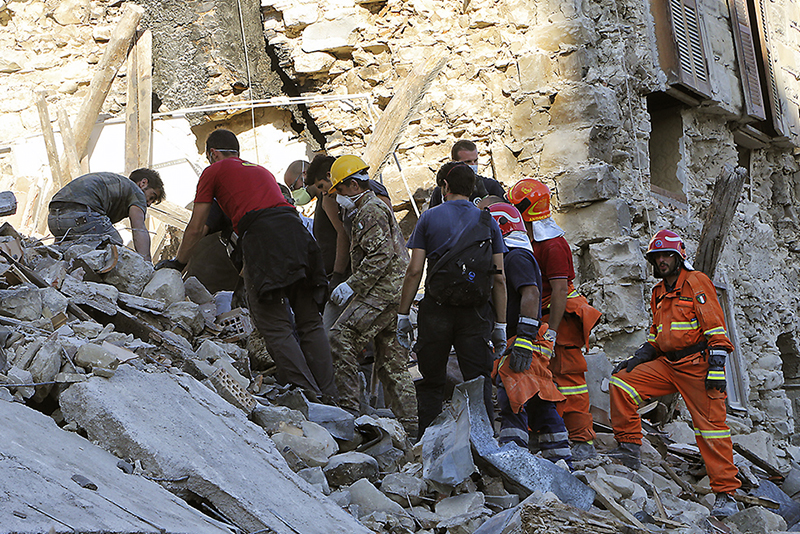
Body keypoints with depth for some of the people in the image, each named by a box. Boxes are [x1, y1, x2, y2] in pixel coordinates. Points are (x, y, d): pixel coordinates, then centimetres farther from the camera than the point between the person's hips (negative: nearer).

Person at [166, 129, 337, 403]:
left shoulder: (214, 171, 18)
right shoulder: (262, 170, 36)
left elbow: (196, 229, 20)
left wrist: (177, 262, 36)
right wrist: (247, 270, 49)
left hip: (261, 236, -6)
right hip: (296, 231, 6)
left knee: (275, 327, -7)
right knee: (310, 322, 8)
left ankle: (308, 394, -17)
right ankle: (329, 397, 3)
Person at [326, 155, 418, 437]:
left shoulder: (371, 212, -9)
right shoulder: (371, 210, 25)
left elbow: (380, 256, -20)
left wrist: (351, 286, -18)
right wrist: (352, 287, 23)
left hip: (381, 294, -11)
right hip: (393, 294, 11)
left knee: (341, 339, -15)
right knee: (391, 359, 10)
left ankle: (349, 407, -17)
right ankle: (410, 423, 11)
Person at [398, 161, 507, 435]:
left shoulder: (429, 218, 3)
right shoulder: (488, 222, 7)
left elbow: (414, 271, -2)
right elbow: (499, 279, 3)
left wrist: (403, 315, 4)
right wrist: (500, 325, 7)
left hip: (436, 309, -1)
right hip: (476, 311, 1)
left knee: (431, 384, 8)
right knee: (479, 382, 3)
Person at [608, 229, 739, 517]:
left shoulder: (696, 282, -5)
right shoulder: (659, 293, 19)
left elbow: (715, 326, -11)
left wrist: (716, 367, -18)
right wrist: (638, 358, 11)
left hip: (698, 364, -7)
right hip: (667, 364, 7)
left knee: (710, 426, -7)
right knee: (621, 381, -7)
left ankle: (725, 493, -1)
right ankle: (630, 447, 2)